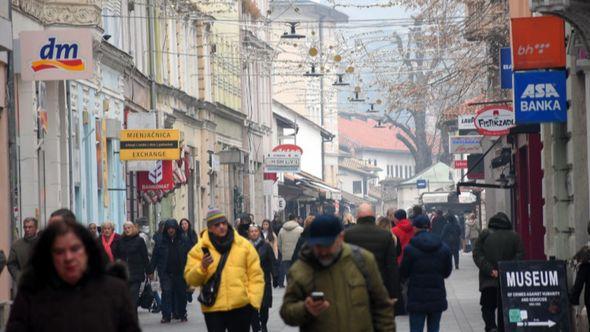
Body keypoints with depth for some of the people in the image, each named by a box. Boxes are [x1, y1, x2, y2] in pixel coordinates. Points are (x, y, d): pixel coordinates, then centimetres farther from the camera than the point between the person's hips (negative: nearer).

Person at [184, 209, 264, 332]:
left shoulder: (244, 245, 3)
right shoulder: (199, 249, 2)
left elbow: (255, 275, 3)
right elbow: (190, 279, 0)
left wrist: (254, 300, -6)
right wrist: (202, 267, -19)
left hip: (241, 307, 1)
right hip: (213, 309, -1)